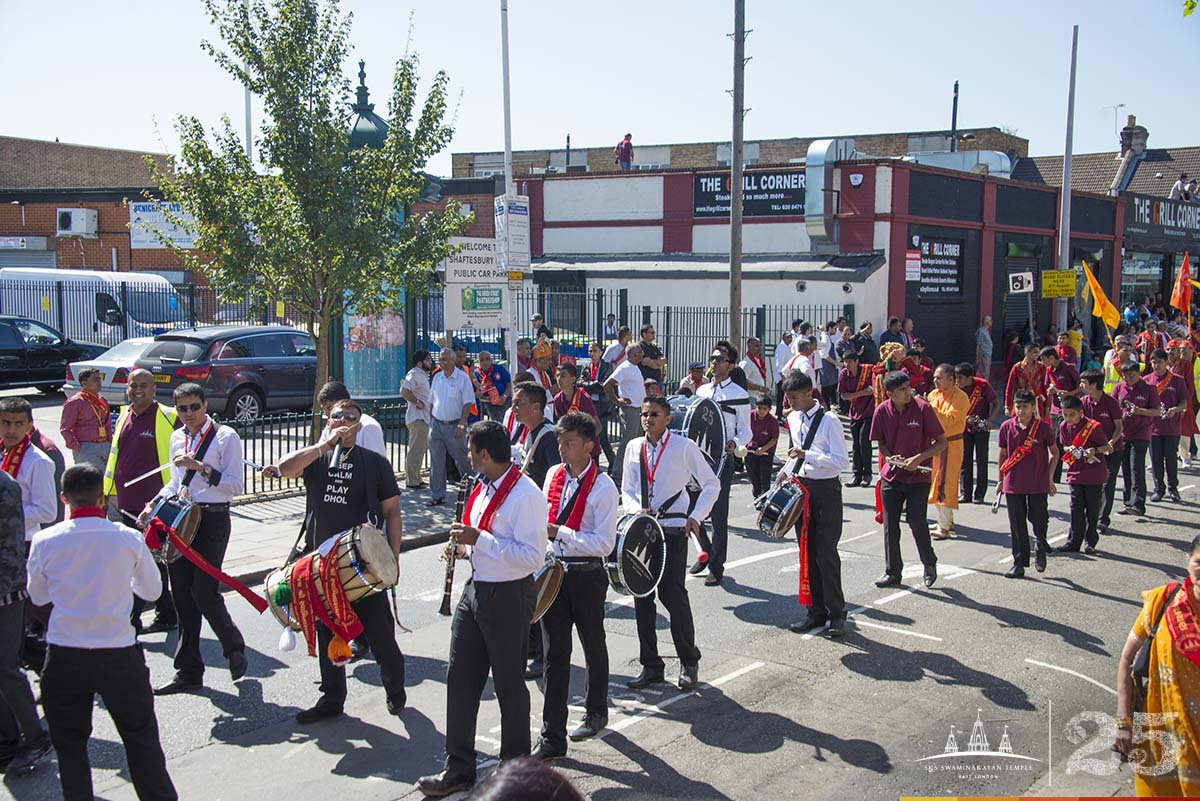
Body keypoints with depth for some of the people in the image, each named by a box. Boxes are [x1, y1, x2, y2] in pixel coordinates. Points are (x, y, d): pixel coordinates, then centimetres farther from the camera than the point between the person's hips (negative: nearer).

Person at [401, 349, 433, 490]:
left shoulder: (423, 375, 17)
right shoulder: (414, 374, -15)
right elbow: (404, 391, -29)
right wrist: (417, 402, -21)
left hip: (423, 418, 11)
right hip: (417, 418, -11)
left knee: (420, 449, 17)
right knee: (416, 450, -8)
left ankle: (416, 478, 26)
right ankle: (411, 481, -5)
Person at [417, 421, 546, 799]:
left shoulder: (526, 494, -20)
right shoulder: (484, 487, 9)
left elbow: (532, 556, -25)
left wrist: (480, 539, -25)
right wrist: (463, 546, 4)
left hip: (509, 597, -9)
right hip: (476, 589, 9)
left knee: (509, 685, 7)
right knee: (460, 680, 11)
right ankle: (458, 768, 23)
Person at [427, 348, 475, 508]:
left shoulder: (462, 378, -6)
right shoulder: (437, 377, 11)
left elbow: (468, 403, -9)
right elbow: (432, 402, 16)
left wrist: (461, 424, -16)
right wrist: (430, 422, 9)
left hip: (454, 425, -5)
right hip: (437, 424, 5)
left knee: (461, 460, 3)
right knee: (436, 462, 5)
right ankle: (437, 496, 11)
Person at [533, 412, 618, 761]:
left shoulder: (603, 487, -14)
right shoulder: (554, 474, 5)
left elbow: (604, 543, -19)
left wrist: (558, 532, -24)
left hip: (586, 576, -5)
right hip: (553, 571, 5)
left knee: (593, 647, 16)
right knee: (555, 654, 3)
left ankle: (596, 713, 38)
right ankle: (552, 737, 6)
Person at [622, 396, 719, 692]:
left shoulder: (684, 447, -2)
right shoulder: (633, 448, 10)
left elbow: (711, 484, 2)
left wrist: (695, 518, -7)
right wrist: (637, 510, -4)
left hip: (673, 531, -4)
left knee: (674, 595, -8)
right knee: (642, 598, 5)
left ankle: (689, 662, 11)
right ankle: (651, 666, 17)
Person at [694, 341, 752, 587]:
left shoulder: (739, 395, -3)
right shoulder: (701, 391, 13)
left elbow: (745, 431, -2)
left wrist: (734, 443, -21)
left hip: (722, 459, -5)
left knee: (718, 515, -1)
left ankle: (716, 567, 7)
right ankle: (704, 554, 30)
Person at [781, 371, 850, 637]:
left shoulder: (829, 421, -13)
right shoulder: (793, 419, 10)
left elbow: (842, 460, -19)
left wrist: (807, 454, -26)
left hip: (826, 490, -7)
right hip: (801, 488, 7)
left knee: (826, 552, -6)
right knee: (807, 552, 10)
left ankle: (836, 612, 5)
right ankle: (816, 611, 18)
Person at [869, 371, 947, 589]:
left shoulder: (923, 409, -12)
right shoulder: (882, 411, -3)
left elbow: (942, 442, -6)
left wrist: (918, 459, -17)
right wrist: (889, 457, -10)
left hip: (918, 476, -3)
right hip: (891, 475, 3)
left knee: (916, 522, -9)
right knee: (890, 524, 5)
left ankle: (929, 563, 18)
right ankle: (892, 572, 17)